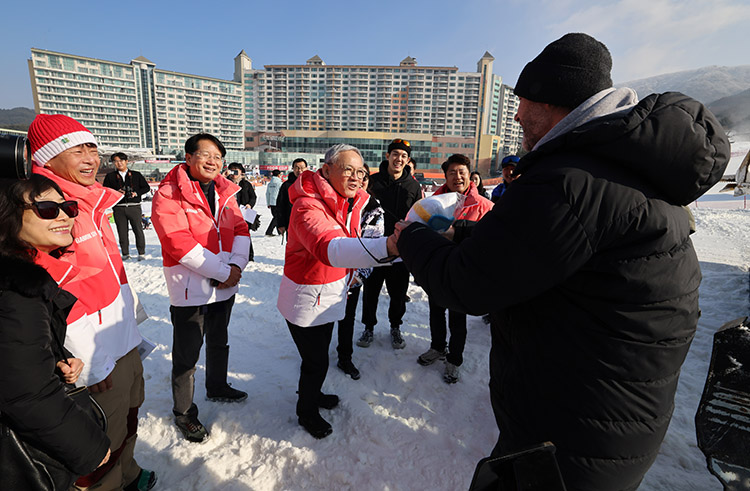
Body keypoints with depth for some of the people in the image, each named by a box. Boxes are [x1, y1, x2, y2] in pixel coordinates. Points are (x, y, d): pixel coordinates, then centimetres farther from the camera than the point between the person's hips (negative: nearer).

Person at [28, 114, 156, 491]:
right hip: (97, 362, -9)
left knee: (128, 420, 26)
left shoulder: (90, 202, 8)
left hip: (124, 345, 9)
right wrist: (94, 366, -18)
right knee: (103, 443, 12)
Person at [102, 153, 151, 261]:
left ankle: (141, 253, 5)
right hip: (119, 208, 1)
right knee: (122, 232, 3)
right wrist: (116, 192, -8)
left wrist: (137, 193, -4)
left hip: (134, 207, -1)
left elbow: (146, 187, 12)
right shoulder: (110, 176, 12)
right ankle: (125, 253, 13)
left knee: (138, 230, -4)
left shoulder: (136, 175, 11)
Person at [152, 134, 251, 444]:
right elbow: (179, 243, -22)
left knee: (219, 342, 24)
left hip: (225, 285, 6)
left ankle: (217, 388, 47)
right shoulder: (168, 195, -13)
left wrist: (237, 265, -15)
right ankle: (184, 412, 29)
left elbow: (240, 230, 2)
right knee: (187, 355, 8)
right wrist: (223, 271, -22)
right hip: (190, 288, -6)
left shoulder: (225, 191, 6)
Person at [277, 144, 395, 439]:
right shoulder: (308, 206, -31)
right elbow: (329, 249, -51)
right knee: (316, 361, 7)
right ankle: (307, 412, 37)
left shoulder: (352, 201, -3)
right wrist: (388, 246, -65)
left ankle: (312, 393, 54)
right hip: (307, 299, -8)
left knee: (319, 351, 26)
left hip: (330, 294, 8)